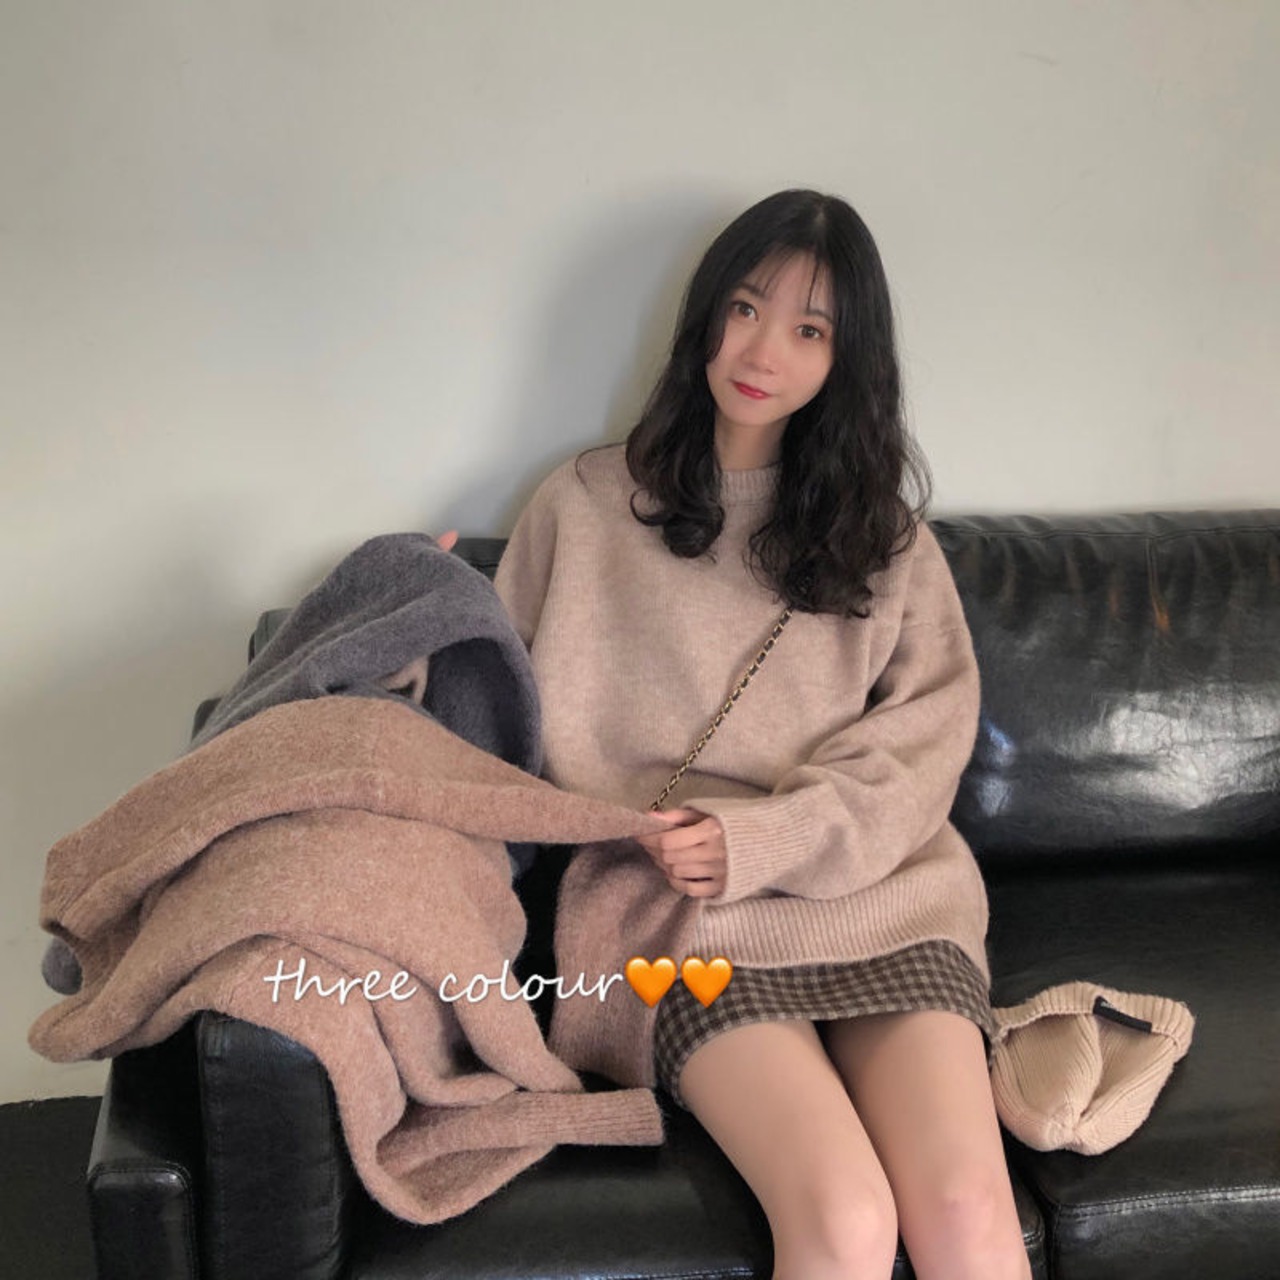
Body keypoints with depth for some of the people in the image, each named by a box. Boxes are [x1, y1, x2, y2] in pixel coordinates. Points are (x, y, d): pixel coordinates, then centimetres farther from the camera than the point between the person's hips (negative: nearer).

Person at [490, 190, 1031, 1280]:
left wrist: (757, 843, -9)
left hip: (880, 896, 2)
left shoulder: (882, 527, 15)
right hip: (690, 918, -2)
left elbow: (925, 740, 5)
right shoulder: (587, 504, 11)